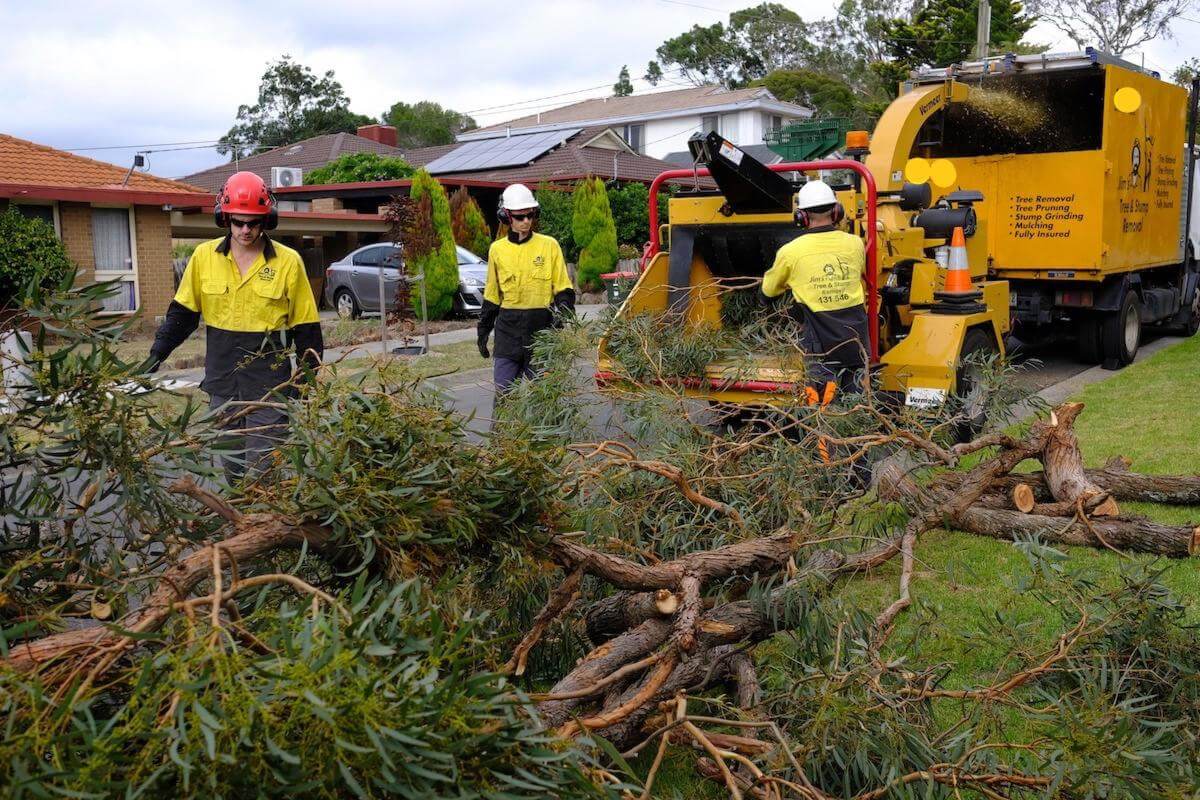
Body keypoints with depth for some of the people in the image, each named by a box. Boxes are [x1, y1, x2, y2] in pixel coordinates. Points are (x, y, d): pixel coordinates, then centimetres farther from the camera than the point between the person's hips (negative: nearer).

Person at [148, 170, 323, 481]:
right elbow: (182, 313, 11)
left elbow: (306, 327, 1)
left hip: (269, 385, -3)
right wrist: (157, 354, 4)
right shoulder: (204, 256, 2)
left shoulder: (288, 261, -4)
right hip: (222, 384, 3)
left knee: (261, 469, -4)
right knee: (232, 468, 13)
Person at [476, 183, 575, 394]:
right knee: (504, 390, -1)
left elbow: (563, 288, 3)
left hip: (542, 327, -1)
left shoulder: (549, 245, 1)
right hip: (508, 328, 2)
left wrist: (563, 311, -14)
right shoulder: (497, 249, 7)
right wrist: (483, 330, 15)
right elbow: (491, 296, 15)